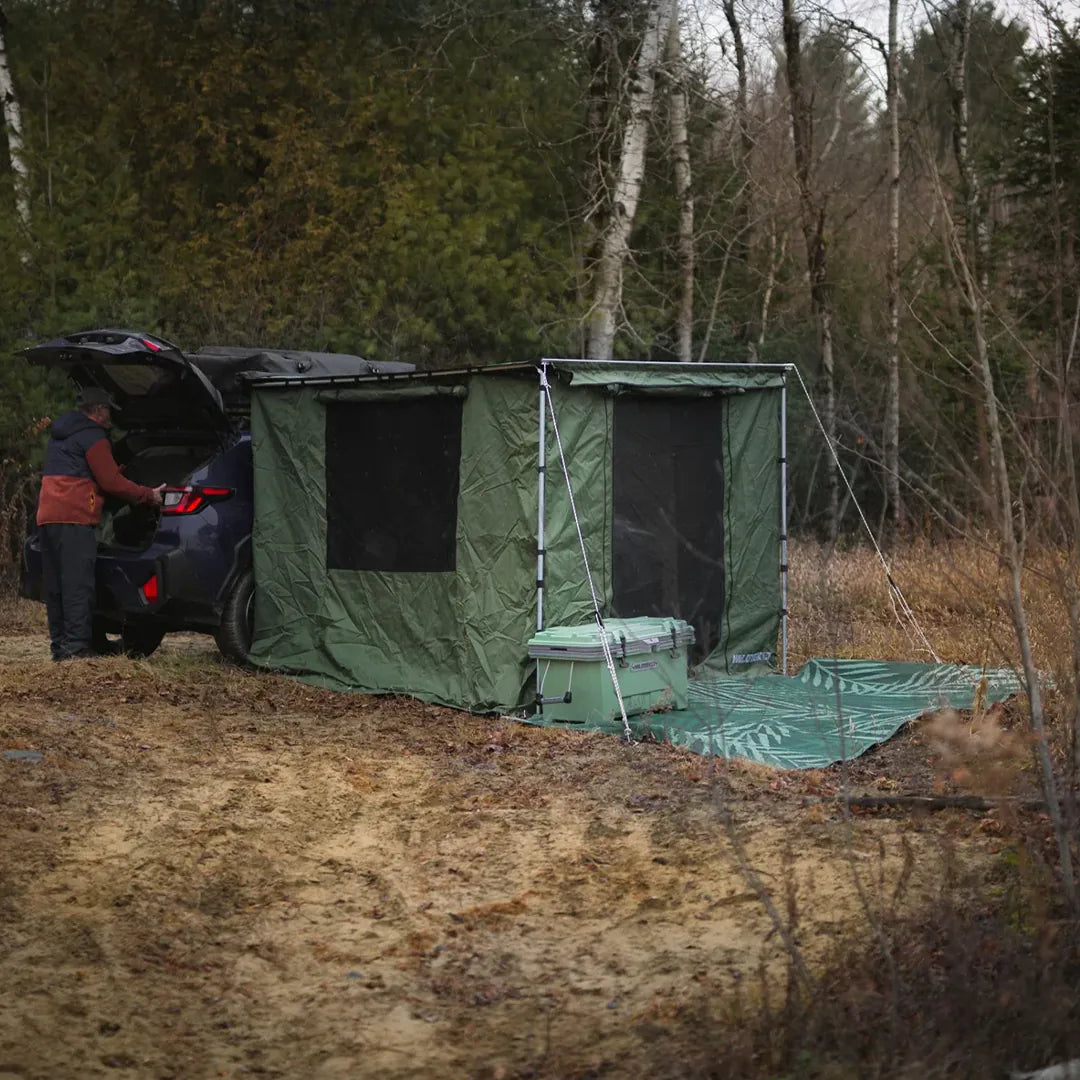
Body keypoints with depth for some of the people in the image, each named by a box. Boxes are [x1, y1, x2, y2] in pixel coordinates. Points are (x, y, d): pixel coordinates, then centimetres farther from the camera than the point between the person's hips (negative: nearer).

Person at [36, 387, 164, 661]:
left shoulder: (59, 435, 24)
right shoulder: (92, 437, -5)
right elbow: (111, 482, -7)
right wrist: (149, 495, 1)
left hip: (47, 516, 9)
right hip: (74, 518, -9)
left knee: (56, 585, 9)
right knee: (78, 584, -11)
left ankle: (60, 644, 10)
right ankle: (76, 646, -16)